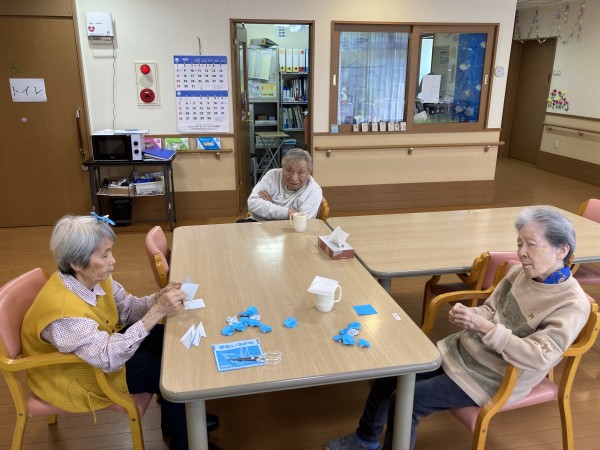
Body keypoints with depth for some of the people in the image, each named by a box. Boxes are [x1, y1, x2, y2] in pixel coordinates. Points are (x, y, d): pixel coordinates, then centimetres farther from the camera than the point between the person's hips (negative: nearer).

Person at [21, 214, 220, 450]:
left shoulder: (95, 278, -12)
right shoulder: (62, 309, -38)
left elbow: (128, 309, -2)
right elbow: (110, 358, -39)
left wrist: (159, 298, -23)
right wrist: (156, 313, -42)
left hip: (103, 344, 8)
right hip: (74, 375, -8)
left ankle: (176, 417, 23)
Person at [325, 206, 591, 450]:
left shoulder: (573, 304, -20)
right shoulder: (520, 272, -1)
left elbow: (539, 357, -29)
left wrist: (484, 327, -35)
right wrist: (468, 315, -15)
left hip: (494, 378, -7)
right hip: (462, 350, 7)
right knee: (390, 373, 4)